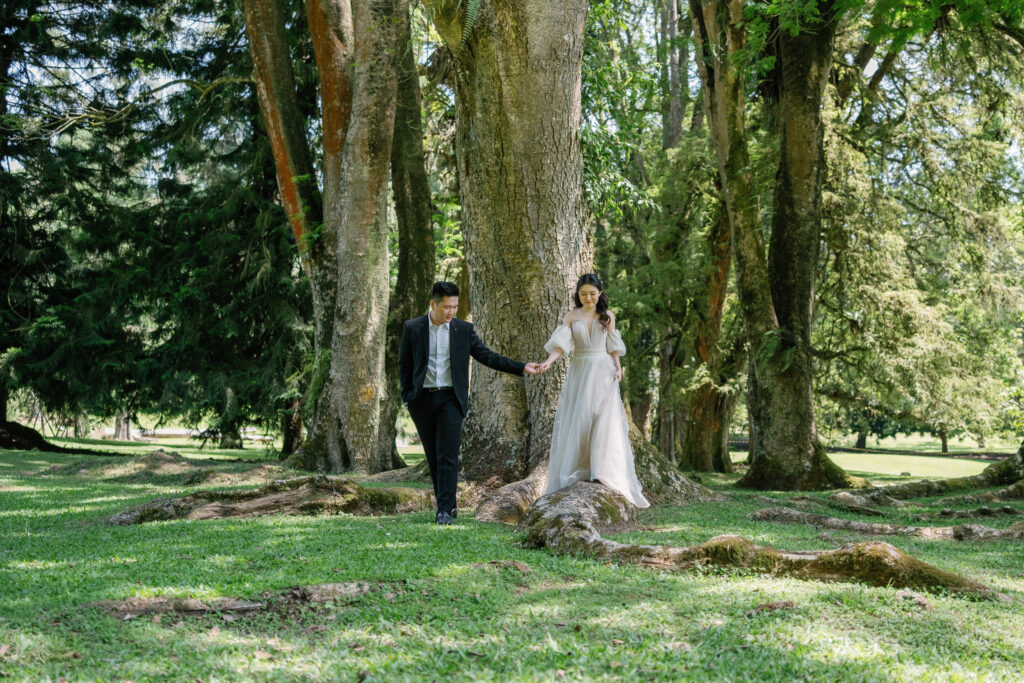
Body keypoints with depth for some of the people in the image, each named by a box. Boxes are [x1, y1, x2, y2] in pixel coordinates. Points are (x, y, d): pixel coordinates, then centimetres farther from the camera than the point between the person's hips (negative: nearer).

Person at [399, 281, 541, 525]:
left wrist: (522, 368, -5)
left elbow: (487, 356, 2)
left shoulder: (464, 329, 2)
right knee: (433, 457, 7)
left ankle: (445, 510, -8)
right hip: (422, 400, 1)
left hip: (451, 399, -1)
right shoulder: (412, 328, 1)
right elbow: (405, 364, 8)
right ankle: (448, 504, 19)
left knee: (448, 456, -9)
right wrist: (407, 396, 1)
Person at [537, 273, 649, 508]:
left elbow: (613, 347, 9)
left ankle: (604, 471, -11)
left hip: (603, 373, -1)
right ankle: (577, 470, 6)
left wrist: (618, 368, -6)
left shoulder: (607, 317, 7)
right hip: (579, 372, 1)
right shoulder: (572, 317, 6)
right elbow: (561, 344, -5)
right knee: (577, 420, -1)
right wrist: (548, 361, -22)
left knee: (605, 418, -11)